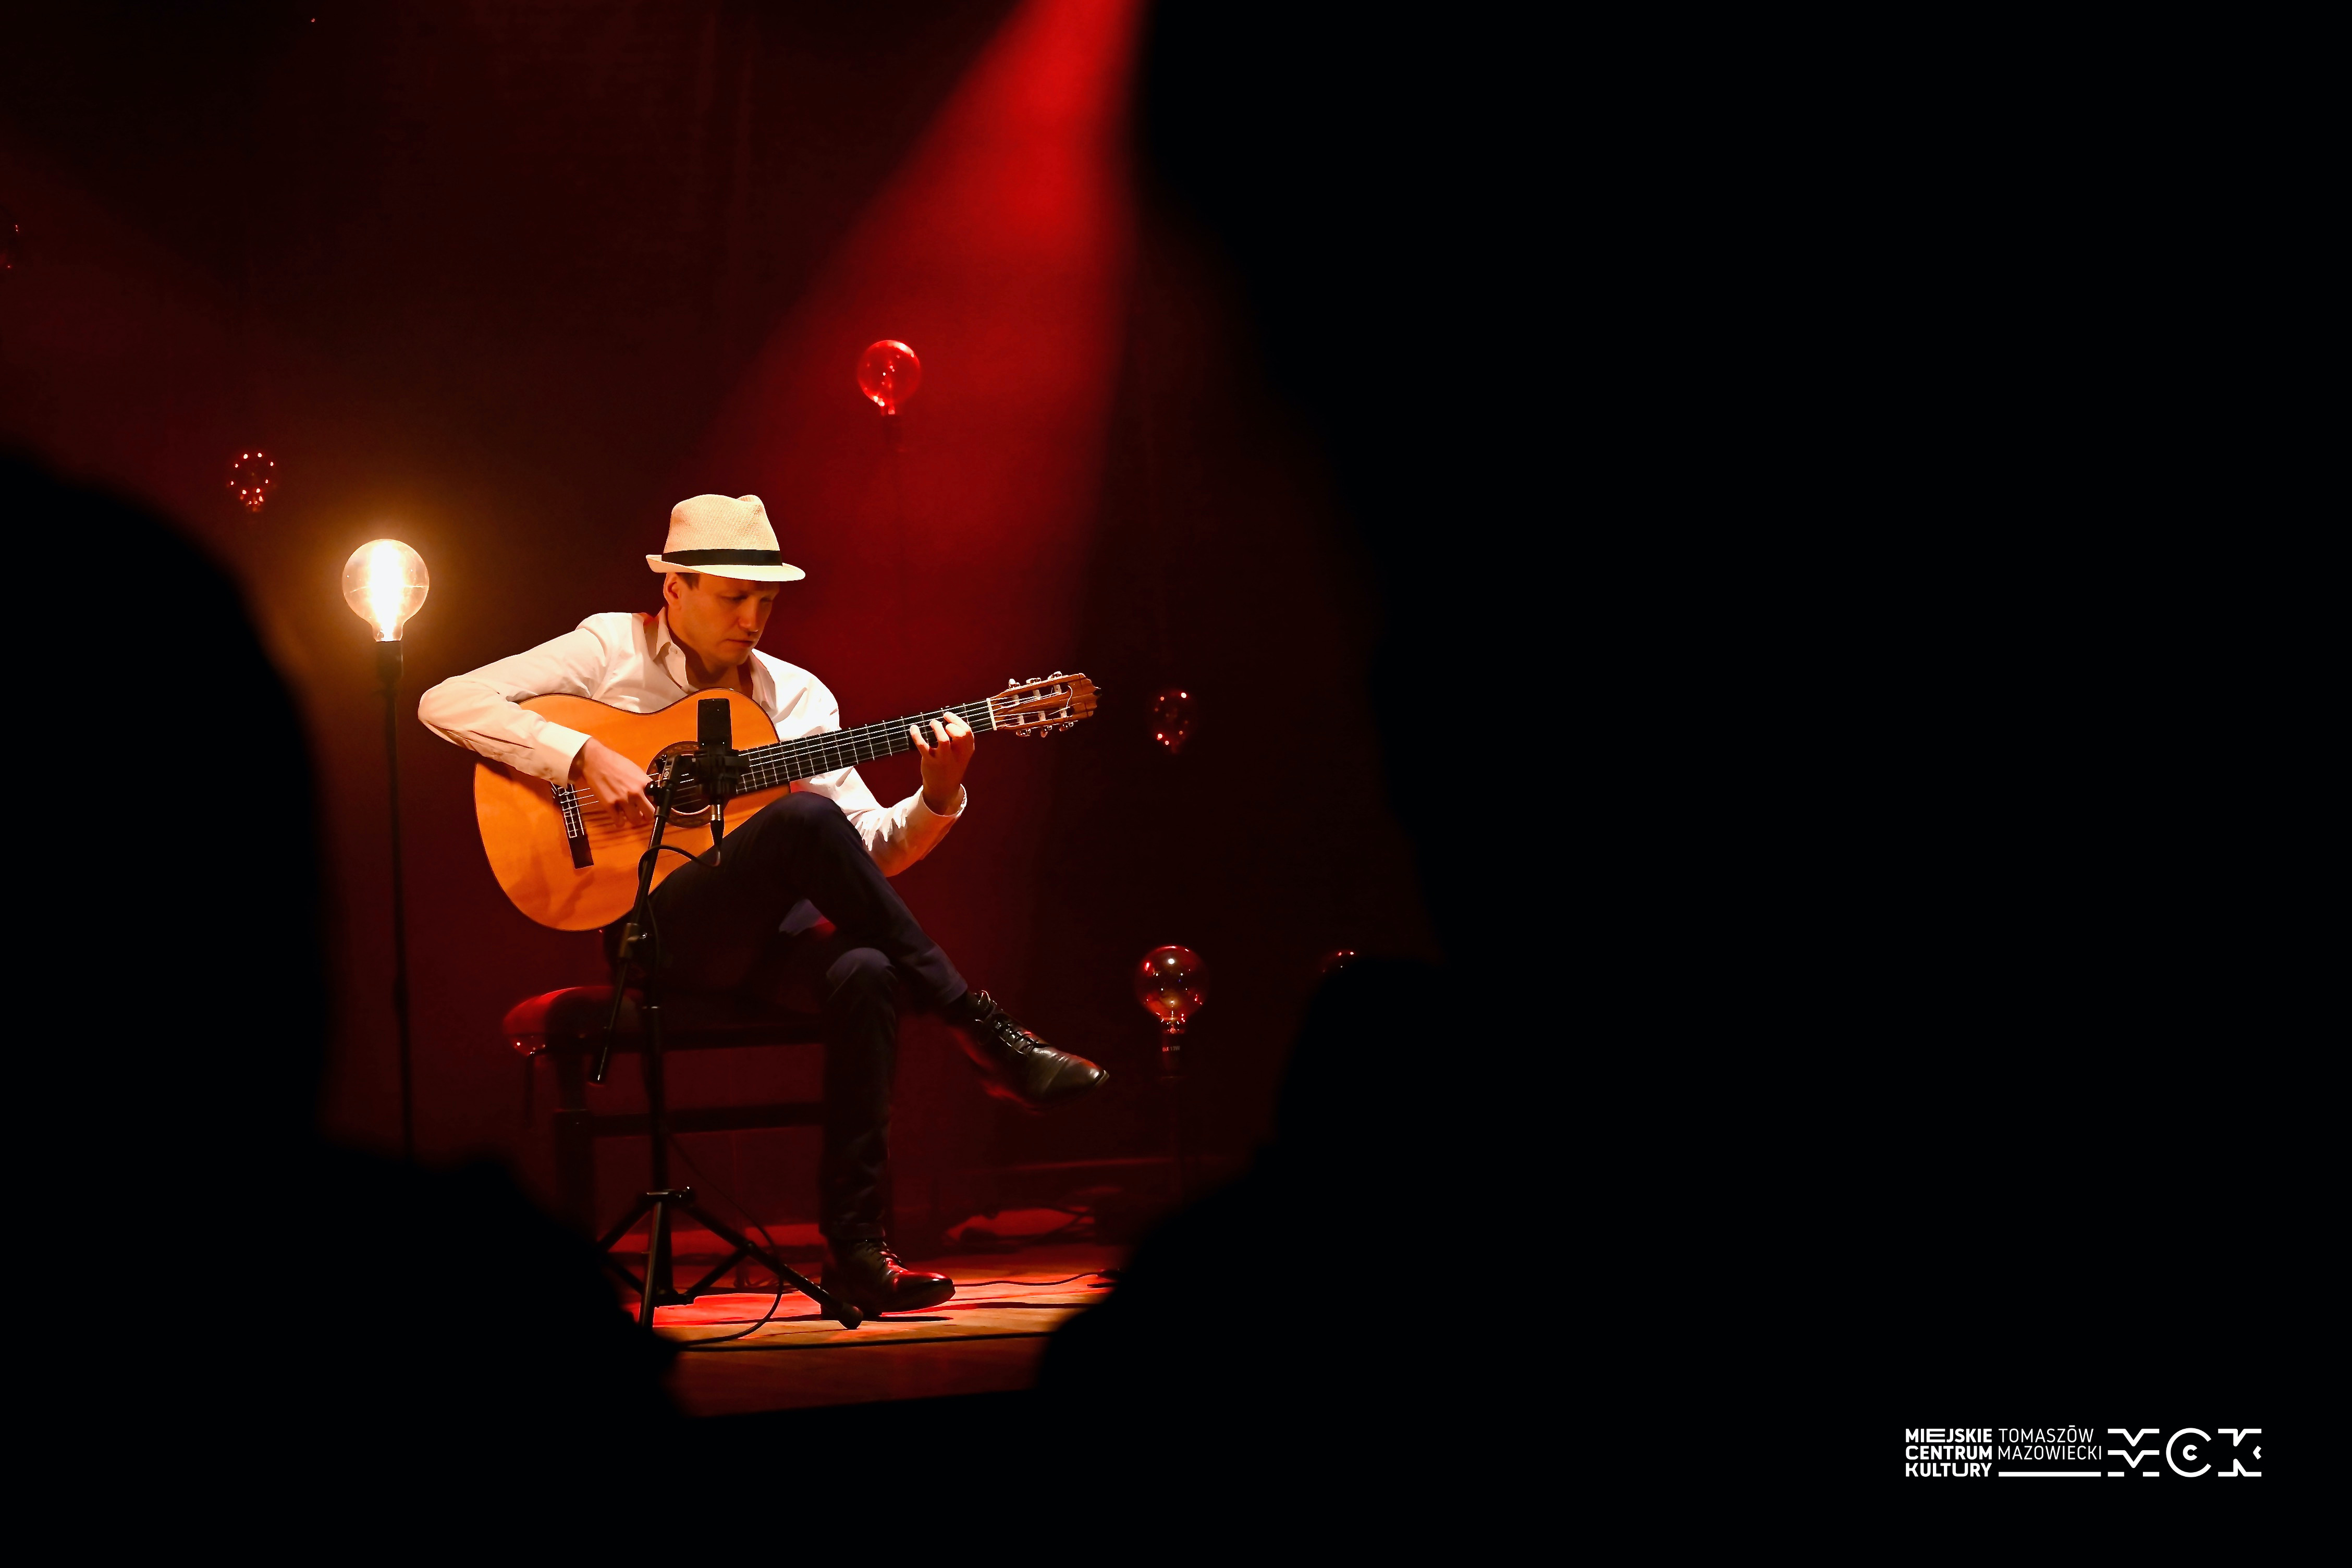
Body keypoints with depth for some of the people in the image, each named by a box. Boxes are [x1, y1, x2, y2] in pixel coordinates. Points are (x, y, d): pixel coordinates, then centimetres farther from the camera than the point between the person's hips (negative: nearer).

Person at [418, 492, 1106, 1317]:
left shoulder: (797, 694, 15)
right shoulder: (611, 649, 3)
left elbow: (873, 850, 12)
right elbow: (446, 704, -7)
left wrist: (937, 798, -9)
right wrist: (583, 755, -18)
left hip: (765, 933, 4)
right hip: (654, 928, -4)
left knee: (866, 975, -32)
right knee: (805, 816, -32)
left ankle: (853, 1246, -24)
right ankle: (985, 1033, -26)